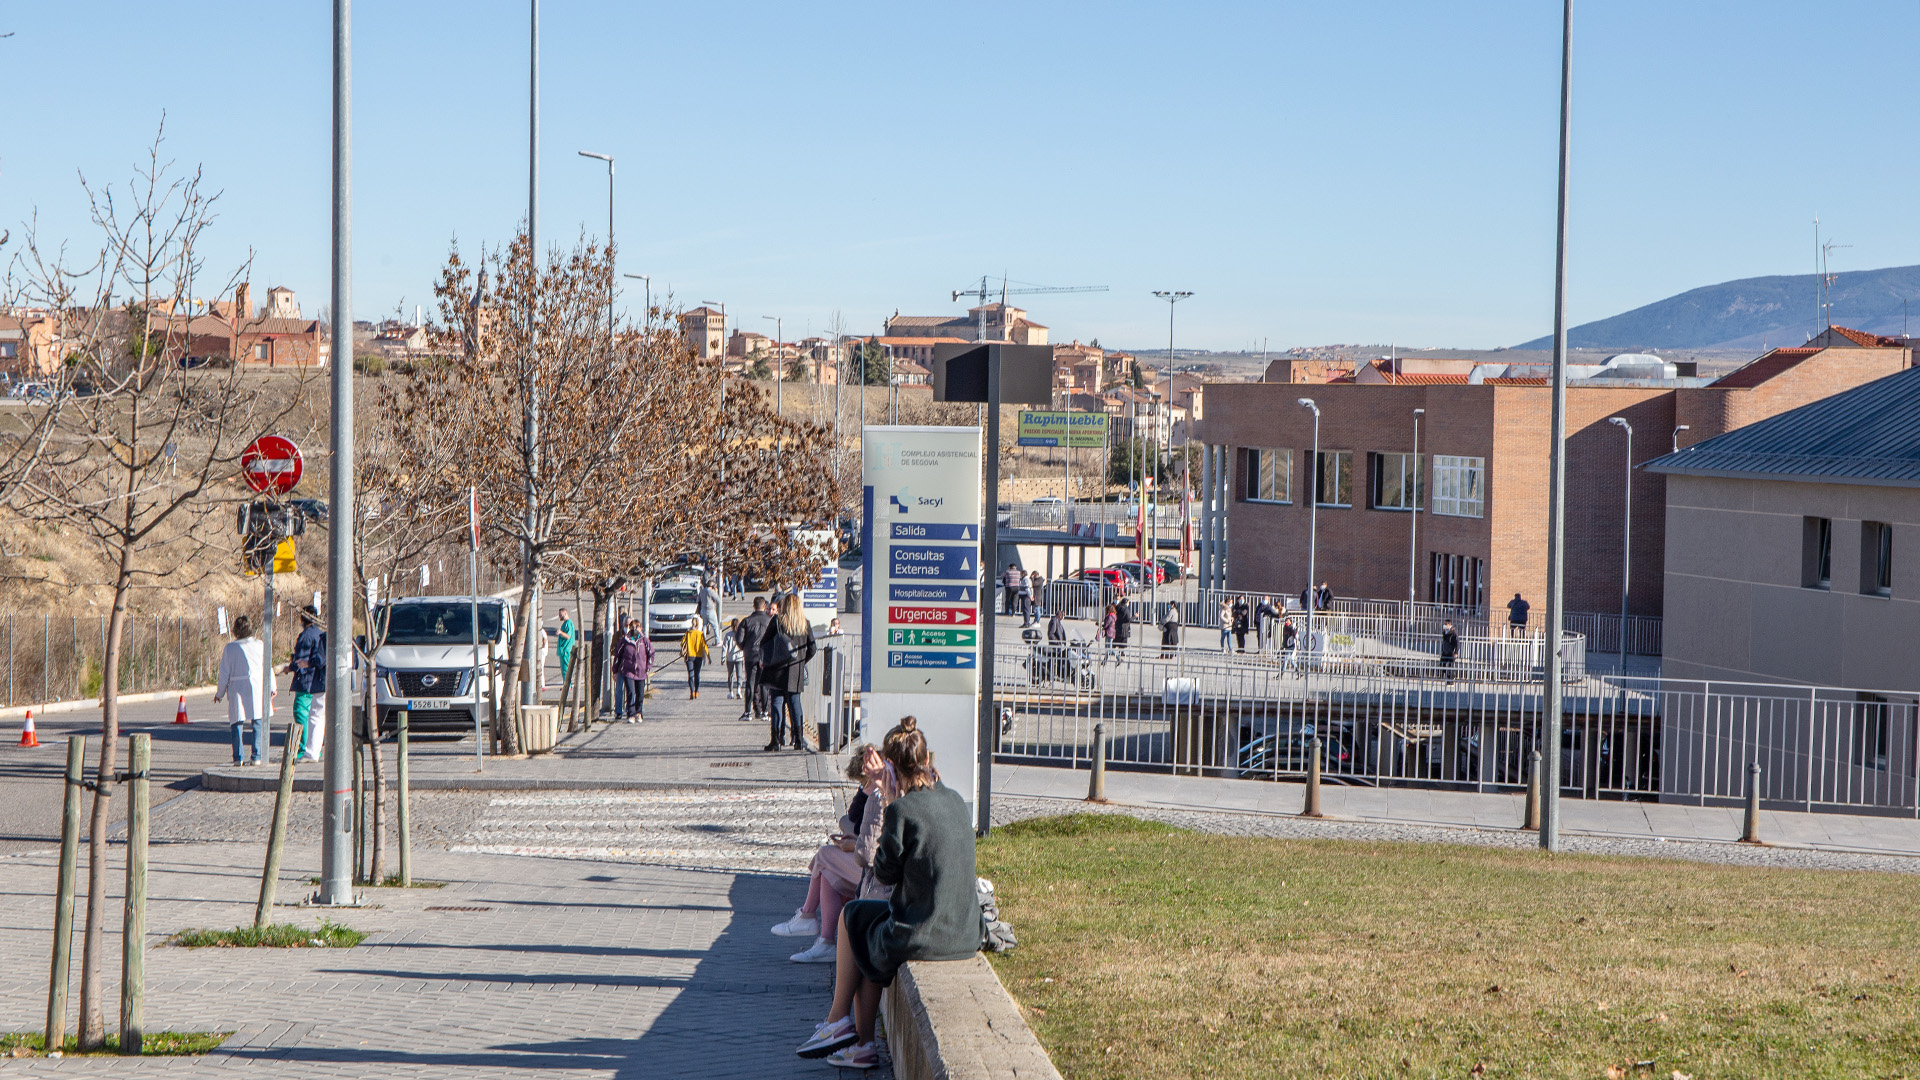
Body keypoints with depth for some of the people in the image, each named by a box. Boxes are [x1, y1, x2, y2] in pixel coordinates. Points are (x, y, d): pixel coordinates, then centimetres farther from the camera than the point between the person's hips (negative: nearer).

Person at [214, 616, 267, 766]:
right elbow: (267, 669, 8)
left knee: (237, 724, 6)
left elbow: (224, 674, 2)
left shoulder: (230, 648, -1)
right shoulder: (260, 645, 1)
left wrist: (219, 693, 14)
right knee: (259, 723, 7)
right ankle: (257, 756, 1)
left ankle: (238, 757, 1)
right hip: (257, 688, 0)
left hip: (237, 689, 0)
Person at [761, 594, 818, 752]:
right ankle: (799, 738, 3)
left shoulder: (777, 622, -6)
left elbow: (764, 644, -3)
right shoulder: (805, 625, 2)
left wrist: (764, 662, 12)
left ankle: (775, 740, -5)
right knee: (794, 702, 10)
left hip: (777, 669, -3)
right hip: (796, 673, 3)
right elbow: (812, 649, 4)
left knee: (776, 702, 0)